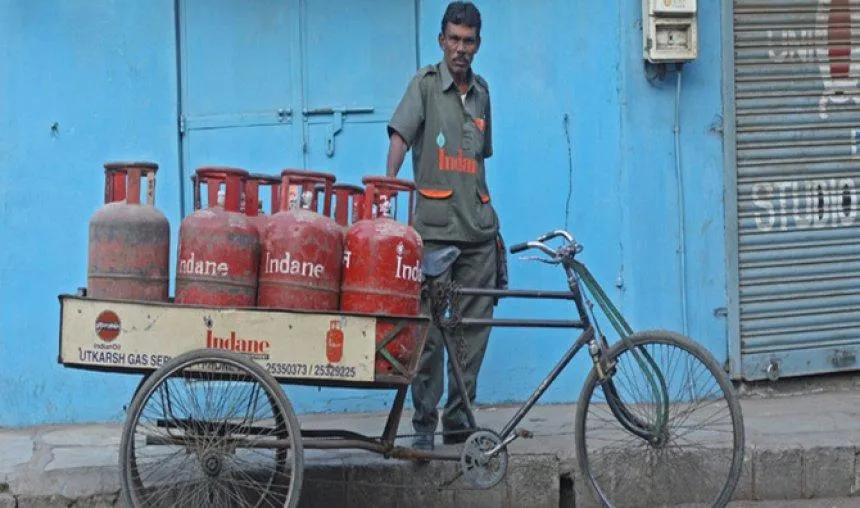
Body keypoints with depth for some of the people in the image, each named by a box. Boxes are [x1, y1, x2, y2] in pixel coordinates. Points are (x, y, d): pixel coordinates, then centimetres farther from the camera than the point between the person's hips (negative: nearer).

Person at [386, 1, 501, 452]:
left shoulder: (481, 92, 16)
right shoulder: (426, 84, 1)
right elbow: (400, 135, -11)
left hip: (478, 229, 5)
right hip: (434, 227, -5)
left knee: (473, 328, 4)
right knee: (429, 330, -5)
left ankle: (458, 419, 12)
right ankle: (424, 424, 2)